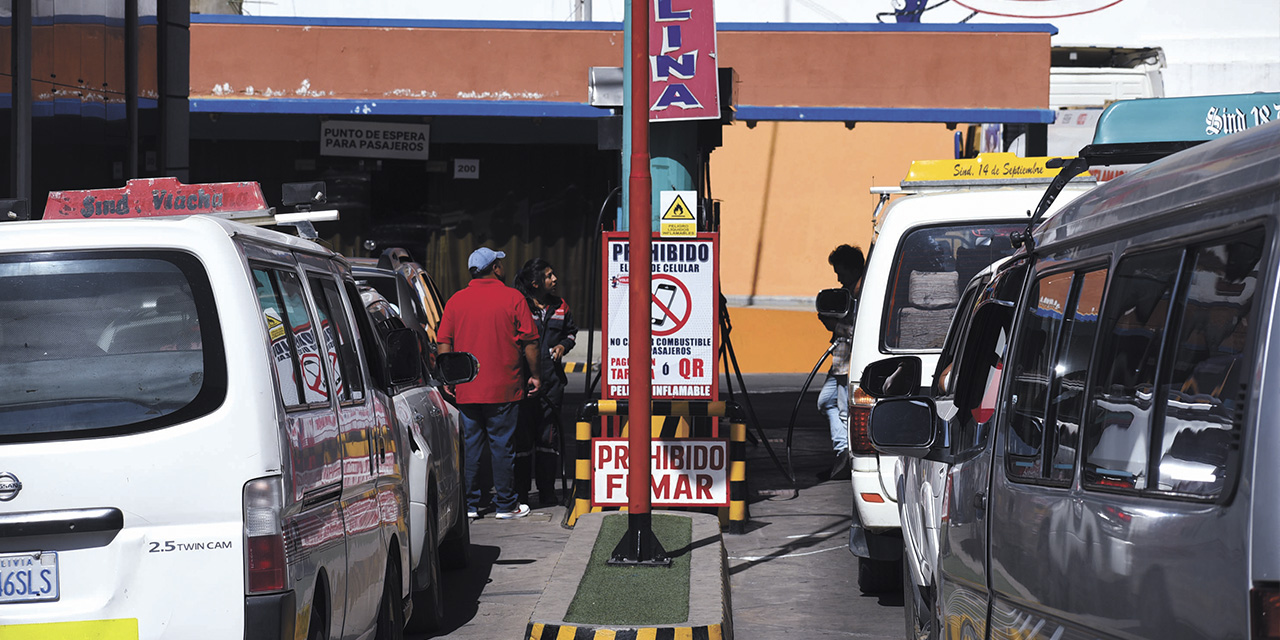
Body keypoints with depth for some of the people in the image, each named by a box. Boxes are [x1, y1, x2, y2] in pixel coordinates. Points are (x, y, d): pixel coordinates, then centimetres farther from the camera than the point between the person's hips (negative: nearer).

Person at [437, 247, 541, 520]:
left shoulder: (456, 301, 3)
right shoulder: (512, 298, -5)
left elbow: (444, 343, 3)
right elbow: (530, 342, -4)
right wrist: (534, 375, 6)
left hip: (466, 390, 3)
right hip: (503, 389, -3)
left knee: (470, 446, 8)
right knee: (502, 445, 3)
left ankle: (470, 504, 9)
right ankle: (506, 505, 7)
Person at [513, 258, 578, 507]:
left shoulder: (560, 306, 11)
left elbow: (572, 331, 26)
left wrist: (564, 345, 4)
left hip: (551, 381, 4)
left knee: (548, 435, 3)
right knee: (522, 434, -1)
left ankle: (547, 491, 10)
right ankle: (519, 493, 6)